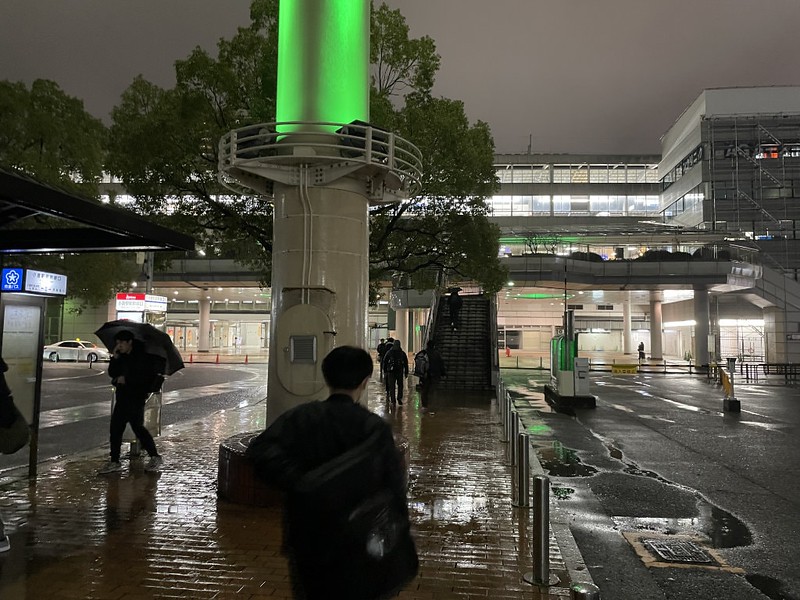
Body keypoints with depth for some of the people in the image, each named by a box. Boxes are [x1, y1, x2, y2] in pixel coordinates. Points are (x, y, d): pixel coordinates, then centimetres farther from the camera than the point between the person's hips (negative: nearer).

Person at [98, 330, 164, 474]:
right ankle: (114, 462, 15)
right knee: (115, 428, 6)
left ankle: (155, 457, 10)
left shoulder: (143, 357, -11)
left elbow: (146, 377, -18)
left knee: (137, 427, -5)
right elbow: (112, 373, 9)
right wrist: (115, 358, -3)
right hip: (123, 396, 8)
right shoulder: (122, 357, 12)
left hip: (137, 397, -8)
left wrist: (126, 379, -16)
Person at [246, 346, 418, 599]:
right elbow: (395, 491, -9)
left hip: (308, 543, 1)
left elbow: (259, 452, -24)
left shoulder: (299, 417, -9)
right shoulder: (376, 428, -14)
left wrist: (299, 482, -22)